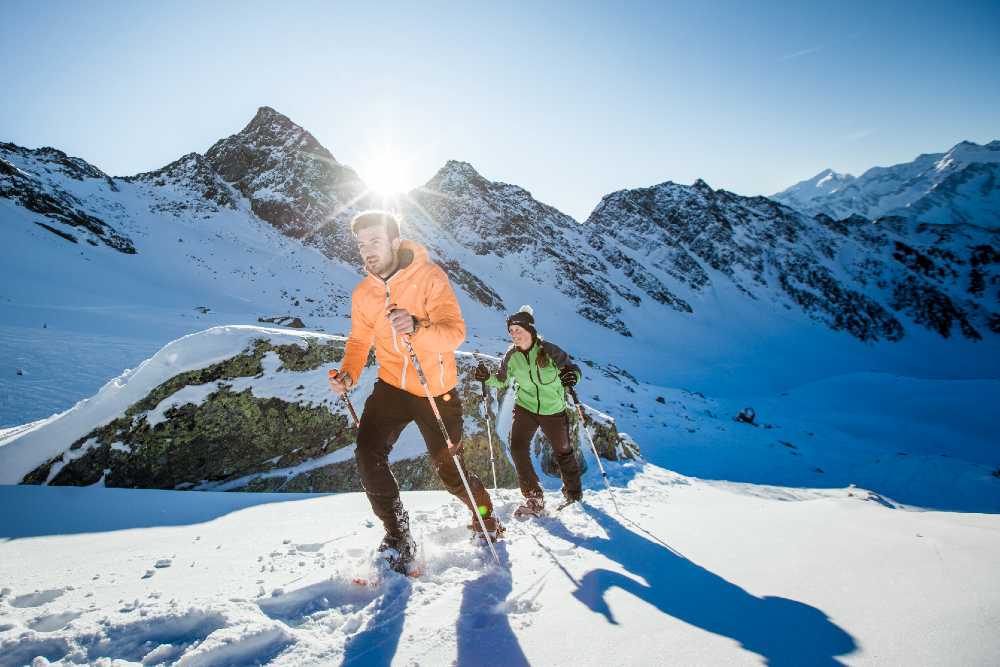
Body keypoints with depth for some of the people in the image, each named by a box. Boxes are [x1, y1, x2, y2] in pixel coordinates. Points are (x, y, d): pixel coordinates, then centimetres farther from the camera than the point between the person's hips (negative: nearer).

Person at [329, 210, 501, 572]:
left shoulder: (430, 277, -16)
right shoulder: (363, 293, 0)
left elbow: (455, 331, -26)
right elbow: (359, 341, 10)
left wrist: (417, 327, -46)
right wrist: (348, 373, -10)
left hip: (437, 391, -3)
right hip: (392, 386, 4)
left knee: (450, 470, 6)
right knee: (368, 453, -18)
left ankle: (485, 515, 37)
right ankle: (398, 534, 2)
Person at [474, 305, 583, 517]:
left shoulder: (549, 350, -16)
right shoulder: (511, 356, -6)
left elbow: (573, 369, -9)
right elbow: (501, 380, 6)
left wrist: (572, 376, -32)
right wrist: (487, 378, -14)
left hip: (554, 410, -2)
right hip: (525, 407, 2)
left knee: (563, 452, 12)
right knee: (517, 447, -15)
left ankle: (573, 491, 39)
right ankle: (534, 498, -2)